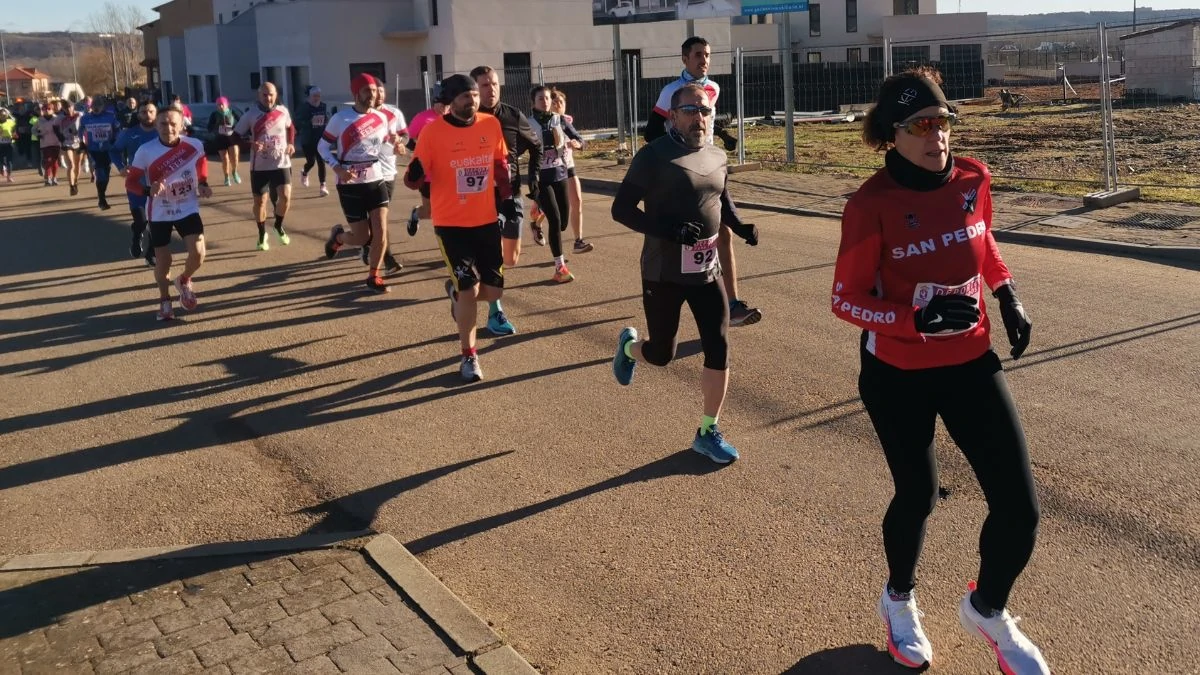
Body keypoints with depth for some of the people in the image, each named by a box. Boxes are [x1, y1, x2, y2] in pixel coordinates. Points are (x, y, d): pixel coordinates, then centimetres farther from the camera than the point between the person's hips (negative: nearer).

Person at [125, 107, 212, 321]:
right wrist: (149, 190, -31)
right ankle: (165, 301, 33)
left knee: (198, 253, -13)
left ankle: (184, 281, 22)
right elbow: (130, 182, -11)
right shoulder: (145, 151, -18)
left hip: (188, 209, 1)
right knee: (162, 261, 6)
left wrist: (203, 184, -3)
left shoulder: (195, 145, -11)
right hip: (159, 213, -1)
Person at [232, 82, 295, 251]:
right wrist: (251, 144, -22)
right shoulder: (250, 115, -8)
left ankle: (279, 226, 16)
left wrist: (291, 144, 4)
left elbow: (290, 127, 22)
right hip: (260, 166, -1)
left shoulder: (283, 111, 1)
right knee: (260, 201, 6)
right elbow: (236, 136, -4)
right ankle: (262, 234, 27)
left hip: (281, 163, 1)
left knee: (285, 196, -12)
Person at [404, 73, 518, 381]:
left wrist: (508, 199, 9)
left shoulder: (491, 125, 0)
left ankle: (456, 291, 40)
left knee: (493, 291, 5)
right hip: (451, 223, -4)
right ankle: (469, 357, 13)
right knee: (469, 289, -6)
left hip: (487, 220, 4)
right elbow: (414, 180, -9)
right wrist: (413, 175, -31)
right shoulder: (432, 131, -12)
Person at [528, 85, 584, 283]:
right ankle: (560, 268, -9)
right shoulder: (529, 123, -6)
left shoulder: (559, 120, 4)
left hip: (560, 174, 4)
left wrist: (576, 142, -18)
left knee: (564, 219, 10)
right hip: (541, 178, -4)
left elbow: (579, 138, 6)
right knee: (555, 220, -14)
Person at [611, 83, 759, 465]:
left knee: (719, 351, 0)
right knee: (661, 355, 7)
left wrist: (742, 227, 1)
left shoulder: (717, 158, 6)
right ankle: (628, 346, 45)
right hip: (663, 273, -5)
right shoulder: (654, 156, -14)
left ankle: (708, 432, 16)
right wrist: (671, 230, -27)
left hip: (707, 270, 5)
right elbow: (621, 209, -15)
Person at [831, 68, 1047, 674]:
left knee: (1020, 508, 0)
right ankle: (899, 601, 45)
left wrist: (1008, 296, 5)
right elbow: (846, 300, -14)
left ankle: (987, 611, 30)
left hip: (970, 364, 4)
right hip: (897, 375, -4)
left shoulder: (972, 179, -5)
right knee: (917, 495, 13)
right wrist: (919, 317, -28)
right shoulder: (871, 205, -19)